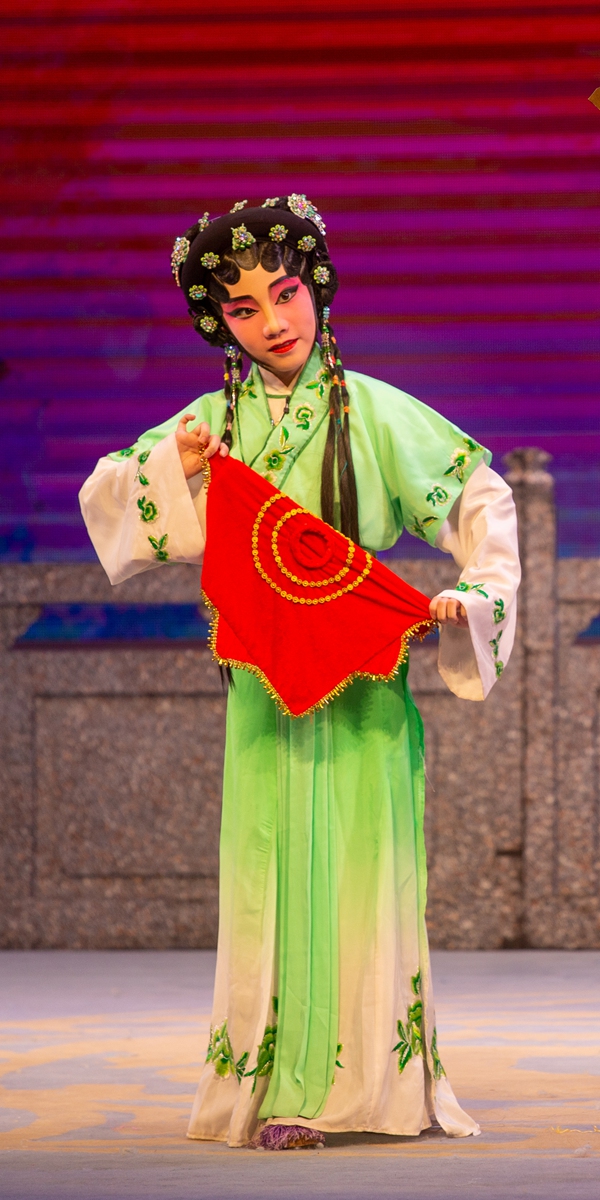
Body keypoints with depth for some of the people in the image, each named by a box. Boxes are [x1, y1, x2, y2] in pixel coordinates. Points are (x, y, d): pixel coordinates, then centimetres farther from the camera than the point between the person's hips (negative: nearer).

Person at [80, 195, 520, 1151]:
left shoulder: (373, 411, 2)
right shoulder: (212, 424, 7)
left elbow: (481, 496, 7)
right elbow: (105, 501, 10)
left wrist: (478, 589, -7)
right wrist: (171, 470, -8)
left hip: (362, 676, -1)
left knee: (366, 870, -1)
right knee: (278, 874, -2)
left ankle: (375, 1082, 6)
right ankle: (285, 1091, -1)